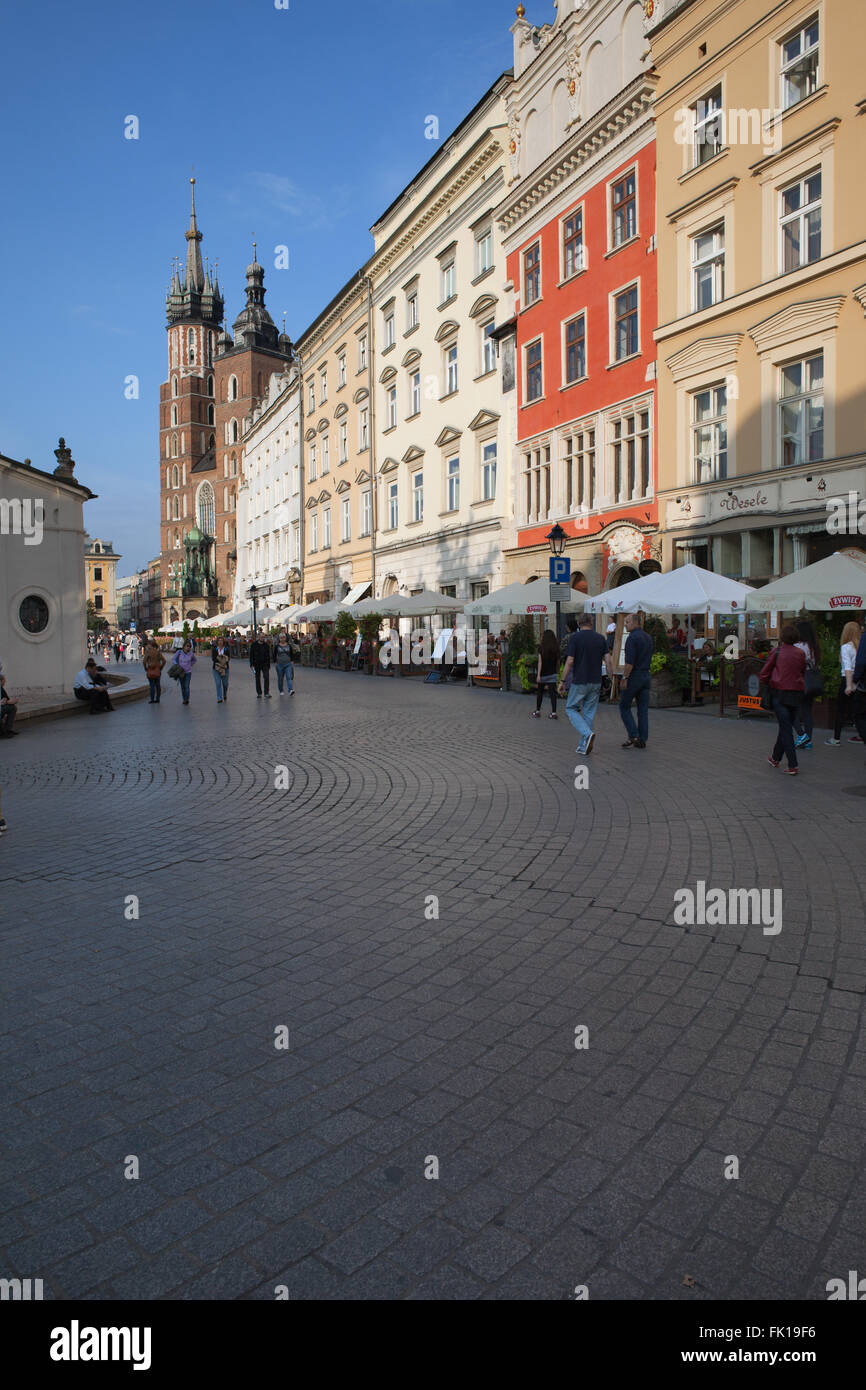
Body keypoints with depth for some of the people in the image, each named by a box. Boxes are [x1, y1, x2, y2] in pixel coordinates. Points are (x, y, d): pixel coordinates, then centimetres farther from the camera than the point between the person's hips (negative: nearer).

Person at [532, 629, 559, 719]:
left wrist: (538, 675, -13)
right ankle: (554, 712, -6)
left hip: (543, 673, -2)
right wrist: (557, 672, 14)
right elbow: (558, 662, 4)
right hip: (552, 674, 2)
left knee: (540, 692, 12)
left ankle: (537, 711, 21)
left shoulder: (541, 647, -9)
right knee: (552, 692, 1)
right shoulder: (556, 648, 0)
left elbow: (540, 662, -12)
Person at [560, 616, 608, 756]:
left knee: (571, 709, 10)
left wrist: (563, 681, -5)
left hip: (579, 681, -4)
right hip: (596, 682, 4)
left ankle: (587, 734, -13)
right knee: (588, 713, 11)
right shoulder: (600, 638, 5)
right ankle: (583, 746, 13)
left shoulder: (574, 637, -7)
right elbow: (607, 659, 0)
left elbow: (570, 661, -13)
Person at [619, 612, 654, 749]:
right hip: (646, 675, 8)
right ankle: (643, 739, 8)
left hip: (634, 676, -8)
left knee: (624, 707, 4)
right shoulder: (648, 637, 14)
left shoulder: (632, 638, -14)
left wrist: (624, 678, -17)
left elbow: (630, 661, -20)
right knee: (643, 709, 8)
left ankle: (633, 736, -4)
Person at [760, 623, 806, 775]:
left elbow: (764, 673, -3)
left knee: (786, 728, -3)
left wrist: (763, 685, 12)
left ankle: (793, 765, -9)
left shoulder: (777, 651, -7)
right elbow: (803, 672, 13)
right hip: (797, 693, 4)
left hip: (779, 692, -4)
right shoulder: (801, 653, 4)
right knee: (786, 726, 17)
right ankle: (775, 758, 31)